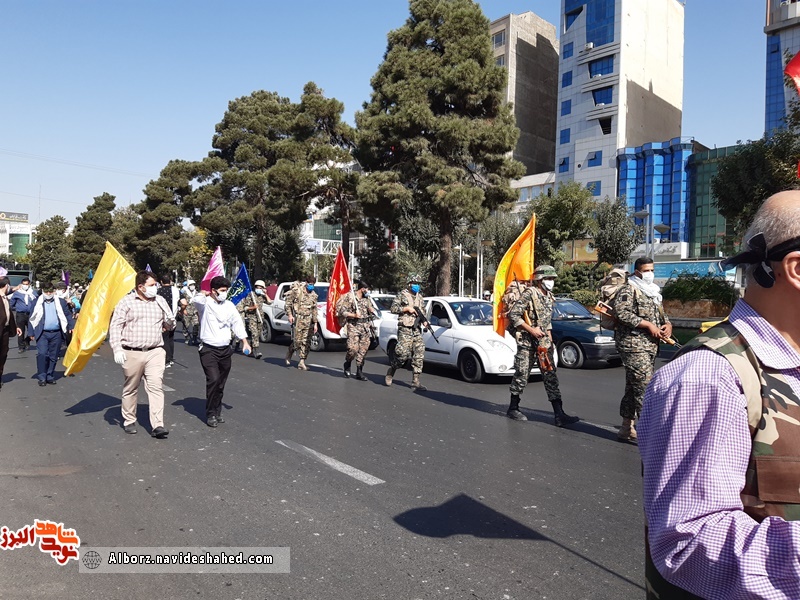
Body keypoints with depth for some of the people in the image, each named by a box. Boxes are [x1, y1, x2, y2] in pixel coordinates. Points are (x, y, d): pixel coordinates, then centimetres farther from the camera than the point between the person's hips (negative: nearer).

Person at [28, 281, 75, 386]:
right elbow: (32, 318, 5)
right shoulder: (37, 302, 5)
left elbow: (68, 315, 8)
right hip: (42, 333, -1)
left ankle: (50, 376, 18)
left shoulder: (61, 302, 7)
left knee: (53, 357, 8)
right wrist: (31, 333, 0)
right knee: (42, 354, -10)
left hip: (57, 334, 1)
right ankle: (42, 377, 0)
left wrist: (71, 326, -5)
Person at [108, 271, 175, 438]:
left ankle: (157, 425, -10)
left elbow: (170, 326, 16)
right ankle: (129, 420, 28)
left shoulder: (160, 301, 10)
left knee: (156, 386, -9)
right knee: (130, 388, 11)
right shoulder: (126, 302, 0)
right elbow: (115, 326, -2)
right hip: (132, 353, -1)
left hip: (155, 352, 2)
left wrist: (169, 319, -7)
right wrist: (117, 349, -11)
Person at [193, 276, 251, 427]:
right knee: (213, 380, -16)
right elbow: (195, 300, -25)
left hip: (225, 349, 5)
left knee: (221, 383, 10)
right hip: (209, 349, -5)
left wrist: (244, 341, 7)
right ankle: (211, 414, -2)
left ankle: (217, 411, 26)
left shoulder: (229, 305, 9)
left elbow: (237, 322, 12)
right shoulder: (205, 303, -3)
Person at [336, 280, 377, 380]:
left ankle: (359, 372, 10)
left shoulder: (366, 298, 14)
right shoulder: (349, 297, -5)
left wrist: (371, 312, 8)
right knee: (353, 348, -13)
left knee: (363, 350, 3)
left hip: (365, 326, 5)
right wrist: (354, 315, -17)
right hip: (353, 326, -5)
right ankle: (347, 365, 16)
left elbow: (370, 308, 29)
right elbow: (342, 311, -8)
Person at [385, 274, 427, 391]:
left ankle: (415, 381, 3)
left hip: (417, 330, 6)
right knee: (403, 354, -12)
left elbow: (423, 311, 24)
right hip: (405, 330, -6)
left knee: (419, 355, -2)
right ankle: (390, 372, 14)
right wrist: (407, 308, -12)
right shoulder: (402, 295, 0)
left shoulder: (420, 297, 17)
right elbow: (393, 308, -6)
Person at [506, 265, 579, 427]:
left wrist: (549, 334, 13)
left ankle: (559, 415, -2)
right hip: (526, 340, -6)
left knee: (550, 375, 0)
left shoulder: (550, 297, 12)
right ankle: (513, 408, 19)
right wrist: (531, 330, -18)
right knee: (522, 374, 2)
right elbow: (513, 315, -16)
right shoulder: (529, 294, -11)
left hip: (543, 340, 6)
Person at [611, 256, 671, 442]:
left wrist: (668, 324, 7)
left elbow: (661, 314, 30)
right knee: (644, 387, -14)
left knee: (633, 388, 12)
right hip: (634, 345, -9)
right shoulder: (628, 290, -6)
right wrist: (648, 325, -18)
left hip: (651, 346, 9)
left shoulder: (654, 292, 22)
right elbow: (621, 312, -20)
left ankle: (627, 428, 18)